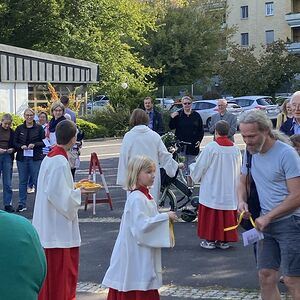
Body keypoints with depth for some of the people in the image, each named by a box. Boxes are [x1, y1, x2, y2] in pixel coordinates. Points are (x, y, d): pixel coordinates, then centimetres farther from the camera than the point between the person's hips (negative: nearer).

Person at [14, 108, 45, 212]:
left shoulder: (39, 128, 1)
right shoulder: (19, 128, 8)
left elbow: (44, 142, 0)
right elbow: (14, 142, 8)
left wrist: (34, 144, -15)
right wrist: (21, 146, -11)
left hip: (36, 158, -2)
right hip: (22, 158, 3)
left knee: (37, 180, -1)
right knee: (22, 181, 7)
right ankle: (22, 204, 13)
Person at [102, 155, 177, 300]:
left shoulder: (145, 196, 11)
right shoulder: (136, 198, -20)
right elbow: (141, 225, -27)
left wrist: (165, 218, 9)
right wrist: (165, 217, -22)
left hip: (144, 254, 10)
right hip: (136, 254, -10)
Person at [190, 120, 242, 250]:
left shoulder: (211, 147, -13)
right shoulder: (235, 149, 0)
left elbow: (200, 166, -5)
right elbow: (238, 171, 10)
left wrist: (192, 167, 16)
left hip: (212, 189, -4)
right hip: (230, 189, 4)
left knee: (211, 215, 5)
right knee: (227, 214, 10)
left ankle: (210, 240, 8)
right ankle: (224, 240, 15)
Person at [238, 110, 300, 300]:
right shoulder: (250, 153, 6)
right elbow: (243, 182, 21)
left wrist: (267, 217, -16)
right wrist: (242, 201, -1)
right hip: (266, 223, 7)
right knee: (266, 276, 8)